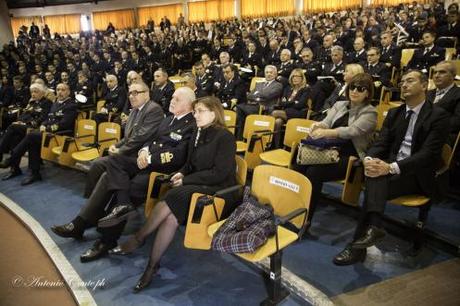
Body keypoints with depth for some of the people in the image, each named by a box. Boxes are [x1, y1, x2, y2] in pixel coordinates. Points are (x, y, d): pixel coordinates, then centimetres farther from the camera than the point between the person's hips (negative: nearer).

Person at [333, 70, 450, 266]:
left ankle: (358, 244, -31)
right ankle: (372, 227, -39)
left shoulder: (438, 115, -3)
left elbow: (429, 153, -14)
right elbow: (381, 143, 8)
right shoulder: (394, 113, 16)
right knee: (375, 176, -30)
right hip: (390, 168, 5)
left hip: (418, 174, -5)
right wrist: (369, 159, -17)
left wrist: (392, 167, -28)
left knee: (376, 181, -30)